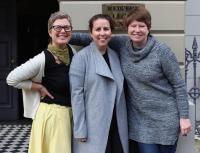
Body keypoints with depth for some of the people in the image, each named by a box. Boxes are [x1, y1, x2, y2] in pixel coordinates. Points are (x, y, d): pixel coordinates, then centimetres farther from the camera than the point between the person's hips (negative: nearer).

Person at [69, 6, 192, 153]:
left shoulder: (162, 51, -14)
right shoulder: (122, 44, -2)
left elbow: (179, 85, -9)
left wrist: (184, 116, -9)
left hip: (165, 118, -3)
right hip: (140, 119, 3)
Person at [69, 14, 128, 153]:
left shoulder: (115, 56, 10)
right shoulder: (81, 57, -7)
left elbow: (119, 92, 13)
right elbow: (76, 94, -10)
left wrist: (123, 124, 10)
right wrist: (80, 130, -14)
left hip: (116, 126, 5)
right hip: (93, 127, -5)